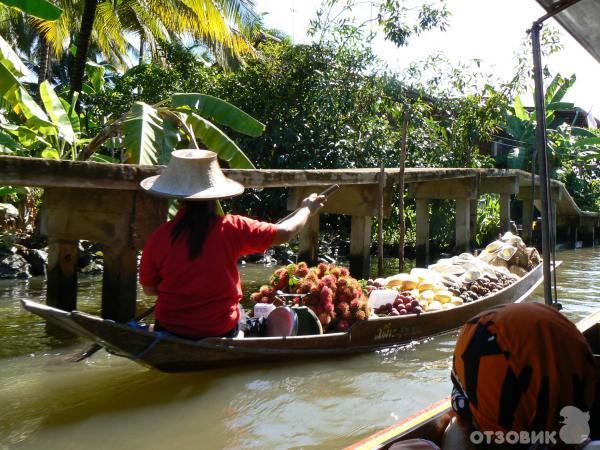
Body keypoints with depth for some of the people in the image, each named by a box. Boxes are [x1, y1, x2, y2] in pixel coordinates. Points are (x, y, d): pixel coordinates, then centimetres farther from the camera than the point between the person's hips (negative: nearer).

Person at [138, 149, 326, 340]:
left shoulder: (159, 237, -13)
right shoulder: (232, 228, -16)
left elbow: (149, 289, -1)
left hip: (170, 330, 2)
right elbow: (285, 233, -7)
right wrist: (306, 209, 12)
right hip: (221, 330, -1)